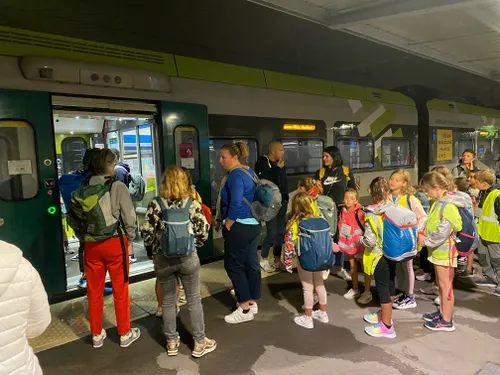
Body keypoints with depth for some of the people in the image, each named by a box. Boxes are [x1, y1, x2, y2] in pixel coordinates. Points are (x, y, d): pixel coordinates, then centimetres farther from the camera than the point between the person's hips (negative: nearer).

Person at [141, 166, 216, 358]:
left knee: (168, 301, 16)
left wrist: (157, 249, 7)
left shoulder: (155, 204, -8)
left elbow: (147, 234, -8)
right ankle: (200, 342, 23)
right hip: (188, 258, -1)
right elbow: (203, 233, -8)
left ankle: (171, 343, 30)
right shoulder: (193, 204, -8)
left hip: (163, 260, 1)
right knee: (194, 300, 12)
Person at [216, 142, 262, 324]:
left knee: (234, 266, 0)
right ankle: (252, 302, 25)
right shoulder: (250, 172, 12)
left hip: (240, 227, -10)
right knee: (251, 263, 14)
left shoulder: (235, 175, -17)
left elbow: (235, 205, -24)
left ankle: (245, 310, 7)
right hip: (253, 224, 10)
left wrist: (226, 227, -13)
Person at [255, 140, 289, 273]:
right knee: (272, 233, -7)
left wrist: (286, 198, 11)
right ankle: (263, 260, 12)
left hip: (281, 203, 7)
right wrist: (278, 169, -15)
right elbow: (265, 181, -21)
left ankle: (277, 260, 21)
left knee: (280, 232, 8)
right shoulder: (262, 163, -8)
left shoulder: (280, 164, 11)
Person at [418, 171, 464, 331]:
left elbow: (442, 233, -25)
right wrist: (423, 233, 0)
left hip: (444, 251, -9)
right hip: (437, 250, 9)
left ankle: (447, 321, 14)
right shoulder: (439, 202, 6)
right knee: (440, 284, 20)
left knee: (445, 285, 2)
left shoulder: (449, 206, -23)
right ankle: (442, 312, 35)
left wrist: (425, 241, -14)